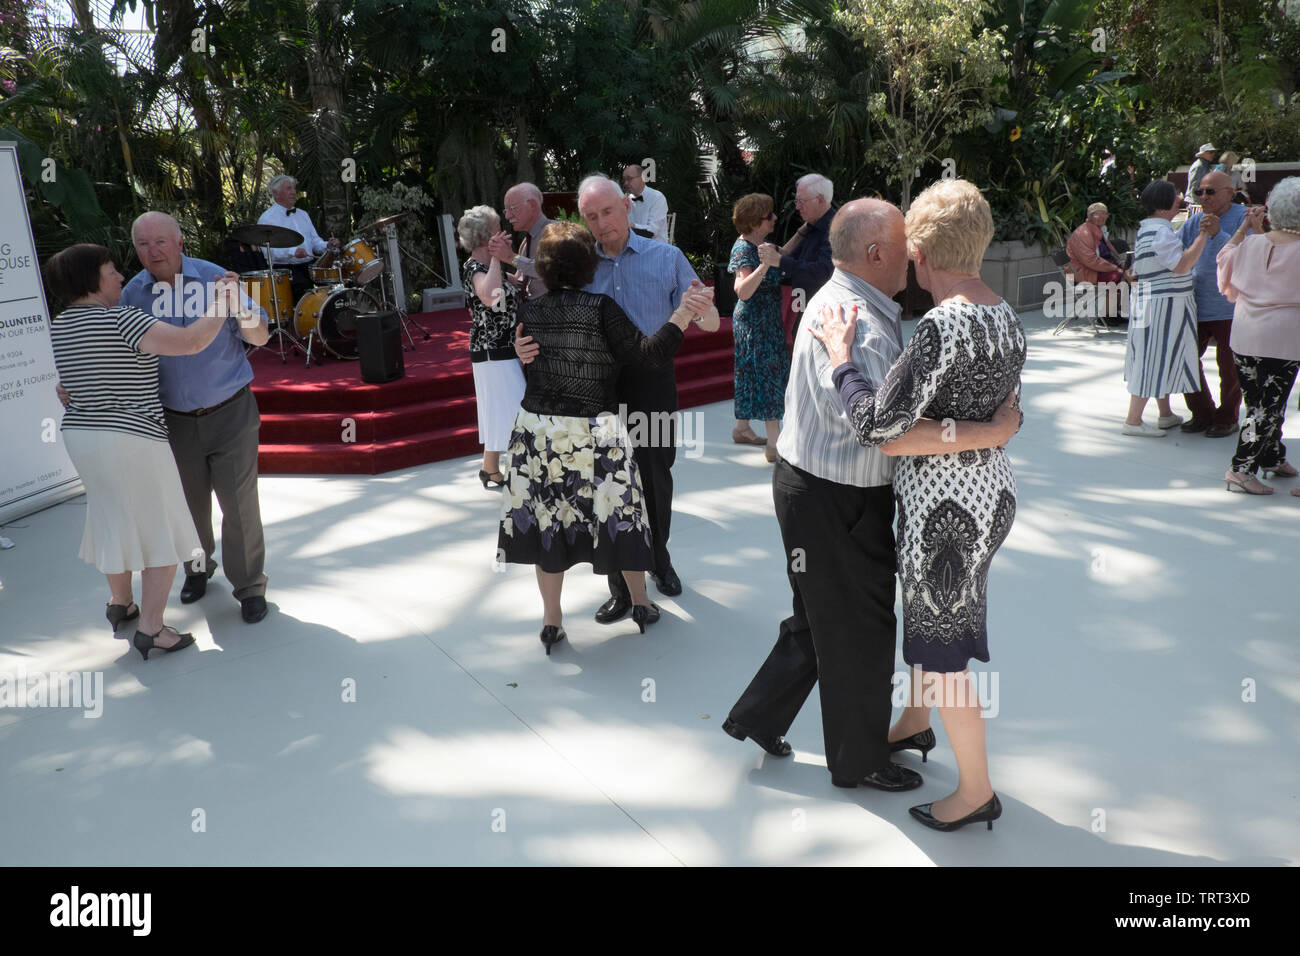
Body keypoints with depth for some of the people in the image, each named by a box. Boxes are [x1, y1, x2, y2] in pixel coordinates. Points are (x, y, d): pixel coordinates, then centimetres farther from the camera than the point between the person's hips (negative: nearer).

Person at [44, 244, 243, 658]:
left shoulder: (60, 325, 6)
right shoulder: (121, 320, -19)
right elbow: (192, 341, -28)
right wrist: (223, 301, -16)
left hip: (79, 436, 8)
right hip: (132, 439, -8)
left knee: (115, 520, 26)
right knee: (164, 534, 4)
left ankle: (120, 604, 40)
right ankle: (150, 629, 4)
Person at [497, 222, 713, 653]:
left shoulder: (528, 310, 1)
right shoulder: (600, 308, -11)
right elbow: (646, 354, -18)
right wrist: (682, 315, -18)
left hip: (537, 428, 3)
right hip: (592, 432, -3)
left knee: (548, 520, 12)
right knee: (620, 514, 13)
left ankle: (551, 621, 20)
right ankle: (642, 604, 29)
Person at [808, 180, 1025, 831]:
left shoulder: (941, 326, -26)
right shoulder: (1007, 318, 2)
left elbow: (877, 424, -25)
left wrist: (840, 354, -14)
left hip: (946, 502, -9)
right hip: (989, 487, 9)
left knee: (940, 647, 8)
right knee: (925, 613, 27)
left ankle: (977, 790, 24)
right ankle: (915, 721, 50)